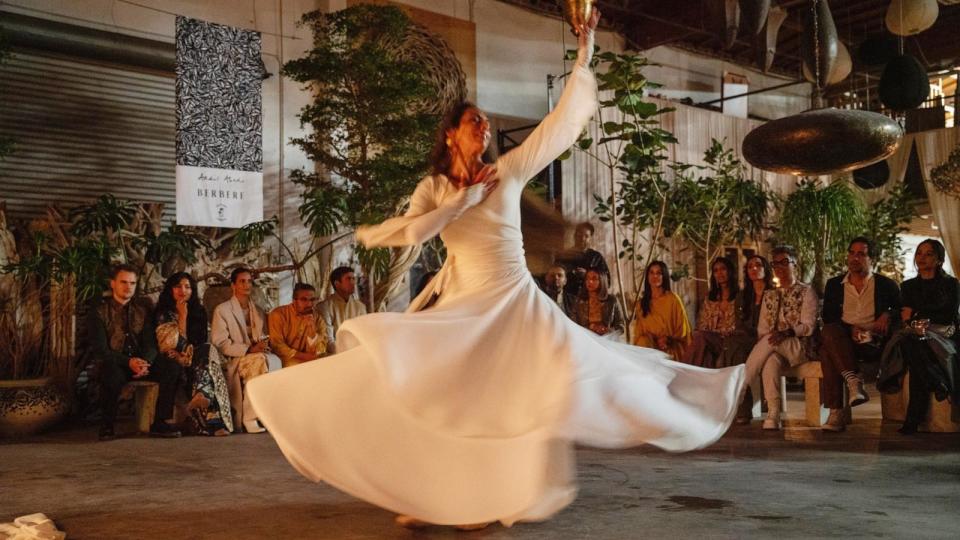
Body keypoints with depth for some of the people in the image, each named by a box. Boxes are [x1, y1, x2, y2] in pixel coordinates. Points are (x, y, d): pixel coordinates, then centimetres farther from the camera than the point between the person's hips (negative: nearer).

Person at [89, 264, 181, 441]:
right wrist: (129, 362, -26)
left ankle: (161, 422, -16)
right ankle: (107, 425, -17)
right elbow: (100, 350, -10)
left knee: (172, 367, -23)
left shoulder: (144, 306, 9)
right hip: (115, 363, -3)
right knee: (112, 373, -39)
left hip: (142, 361, 4)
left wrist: (145, 362, -19)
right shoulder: (99, 312, -2)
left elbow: (151, 341, 4)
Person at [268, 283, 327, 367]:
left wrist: (311, 327, -17)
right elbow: (277, 345, -11)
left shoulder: (317, 318, 4)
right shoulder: (279, 314, -5)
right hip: (286, 359, -4)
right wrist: (304, 356, -16)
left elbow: (319, 351, -4)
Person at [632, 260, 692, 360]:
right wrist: (643, 343, -5)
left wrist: (668, 341, -12)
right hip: (646, 351, 4)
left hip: (669, 353, -4)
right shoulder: (641, 302, 14)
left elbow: (682, 331, 5)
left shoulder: (673, 299, 2)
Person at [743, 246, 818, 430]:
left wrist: (786, 333, -25)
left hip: (799, 347, -3)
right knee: (771, 361, -36)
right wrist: (759, 350, -7)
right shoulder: (769, 295, 21)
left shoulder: (806, 292, 6)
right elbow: (762, 329, 14)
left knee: (769, 341, -36)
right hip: (773, 348, 3)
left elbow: (808, 327, -5)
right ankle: (773, 417, -40)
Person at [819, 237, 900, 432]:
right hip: (843, 341, 3)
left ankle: (837, 413, -35)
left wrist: (888, 315, -8)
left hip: (873, 343, -3)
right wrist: (850, 328, -8)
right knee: (829, 333, -36)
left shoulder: (886, 285, 15)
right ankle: (855, 381, -39)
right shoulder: (834, 284, 18)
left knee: (828, 350, -34)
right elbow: (828, 318, 10)